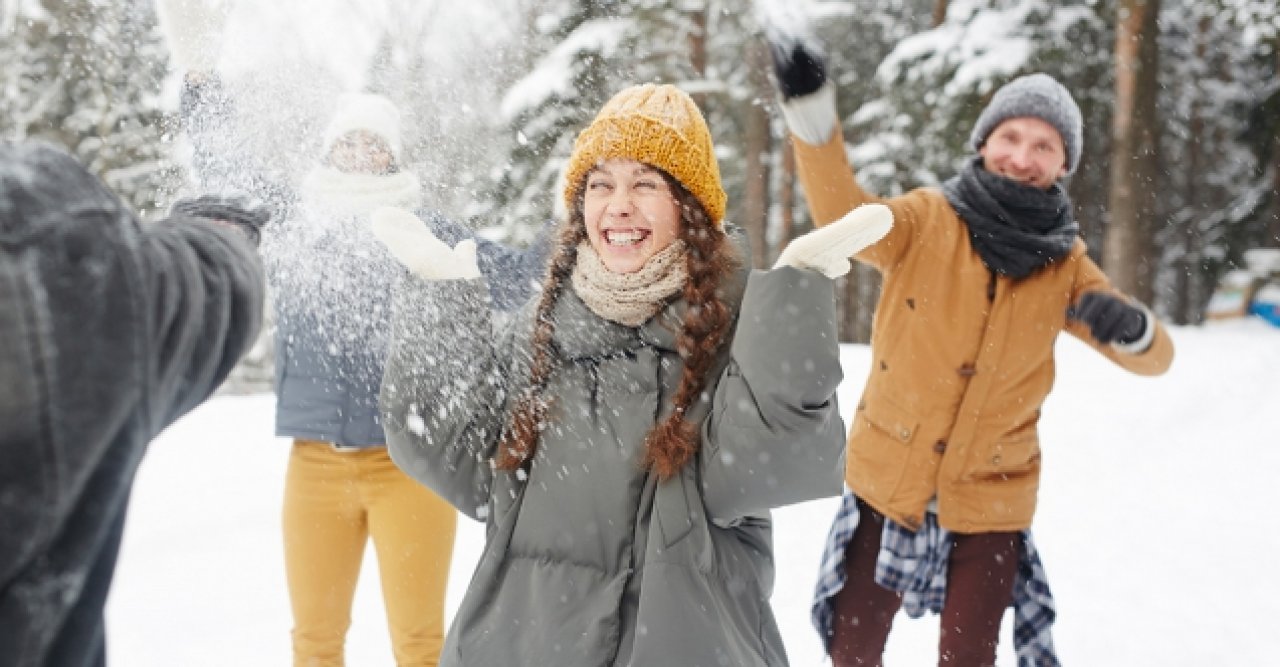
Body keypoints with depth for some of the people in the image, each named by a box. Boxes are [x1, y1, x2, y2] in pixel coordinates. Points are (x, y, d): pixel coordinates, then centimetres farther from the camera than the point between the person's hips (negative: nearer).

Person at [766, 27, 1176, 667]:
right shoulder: (927, 219, -9)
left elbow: (1155, 356, -2)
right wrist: (812, 110, -45)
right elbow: (846, 218, -28)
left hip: (990, 500, 1)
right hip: (887, 485, 0)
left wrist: (1130, 326, -27)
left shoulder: (1064, 263, -3)